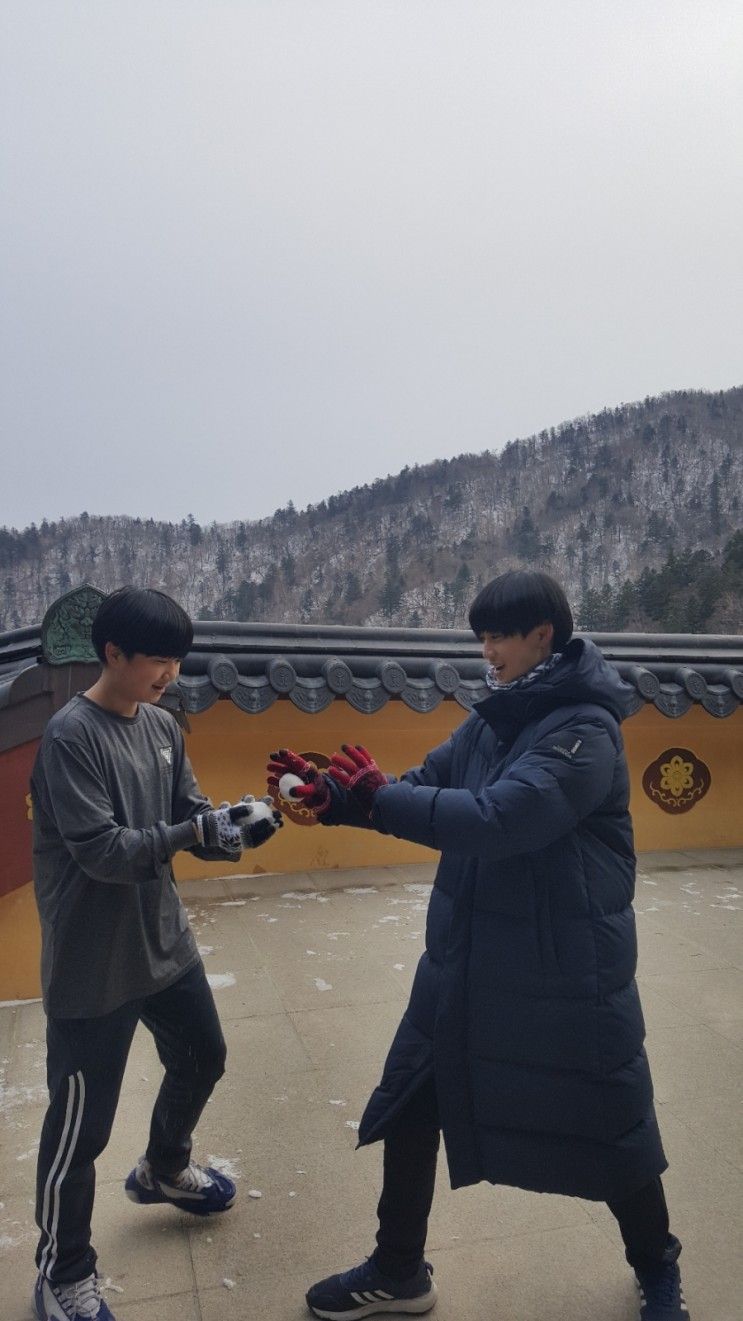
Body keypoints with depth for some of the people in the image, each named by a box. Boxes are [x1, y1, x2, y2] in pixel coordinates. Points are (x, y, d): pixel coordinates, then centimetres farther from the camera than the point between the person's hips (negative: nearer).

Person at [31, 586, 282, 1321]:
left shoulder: (162, 728, 3)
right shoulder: (70, 736, -20)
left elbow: (190, 816, 5)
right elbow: (100, 851, -24)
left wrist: (233, 823, -15)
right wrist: (195, 831, -29)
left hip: (165, 942, 8)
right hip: (93, 967, -8)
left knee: (201, 1059, 24)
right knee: (81, 1123, 5)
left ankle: (162, 1171, 52)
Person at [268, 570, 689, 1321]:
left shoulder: (584, 729, -21)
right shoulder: (495, 719, 4)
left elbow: (497, 820, -32)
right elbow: (425, 788, 2)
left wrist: (375, 797, -27)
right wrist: (332, 793, -12)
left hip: (565, 976, -7)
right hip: (465, 963, 7)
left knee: (608, 1129, 13)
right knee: (410, 1109, 14)